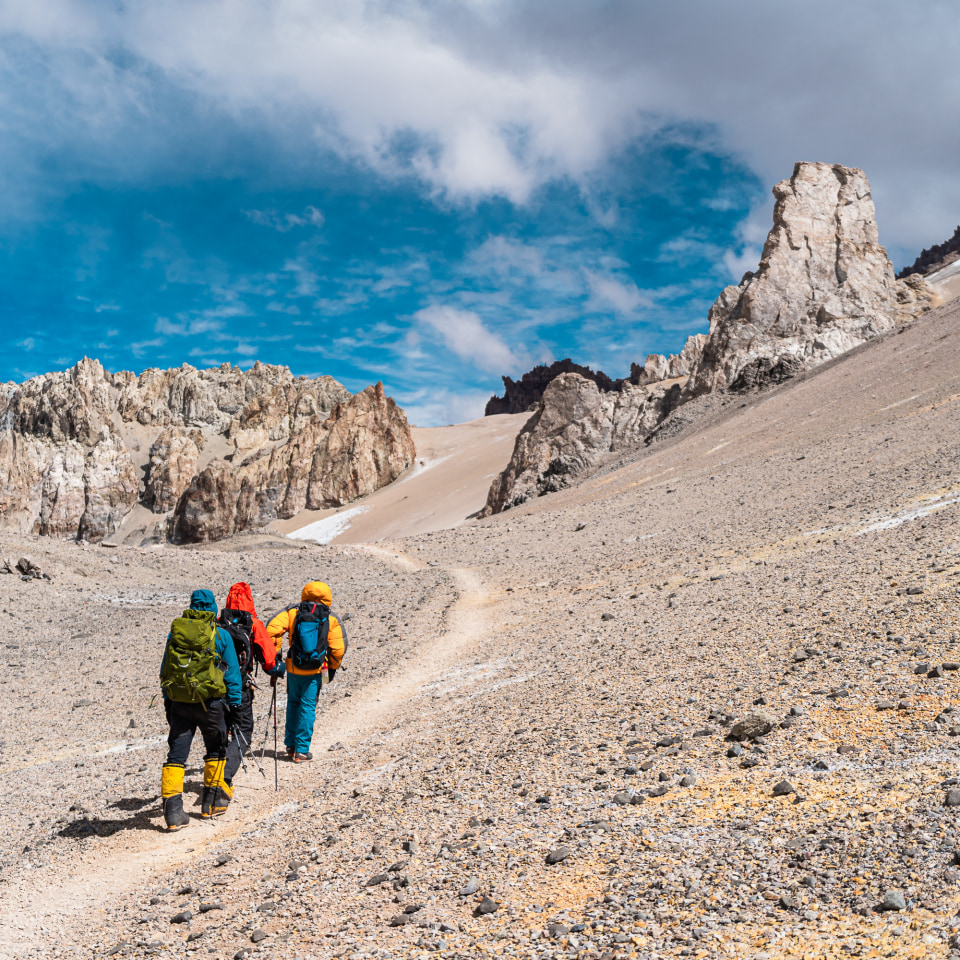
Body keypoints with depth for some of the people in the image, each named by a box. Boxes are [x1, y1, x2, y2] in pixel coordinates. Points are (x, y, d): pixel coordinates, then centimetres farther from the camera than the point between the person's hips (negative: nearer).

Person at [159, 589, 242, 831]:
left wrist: (167, 701, 17)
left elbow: (164, 670, 10)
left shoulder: (175, 632, 6)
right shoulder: (220, 635, -3)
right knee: (215, 750, 18)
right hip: (210, 702, -2)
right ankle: (211, 804, 25)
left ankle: (172, 811, -3)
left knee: (176, 754, 5)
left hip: (179, 703, 2)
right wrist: (234, 704, 5)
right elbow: (232, 672, -1)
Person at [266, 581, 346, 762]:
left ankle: (291, 746, 25)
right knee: (308, 707, 5)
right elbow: (338, 649, -5)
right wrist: (333, 667, 12)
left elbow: (271, 629, -12)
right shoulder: (331, 621, -2)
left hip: (293, 668, 2)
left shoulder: (292, 613, 0)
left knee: (293, 704, 21)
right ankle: (302, 750, 4)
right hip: (315, 672, -2)